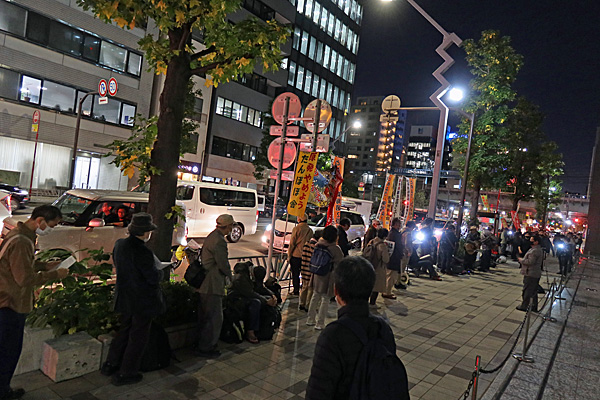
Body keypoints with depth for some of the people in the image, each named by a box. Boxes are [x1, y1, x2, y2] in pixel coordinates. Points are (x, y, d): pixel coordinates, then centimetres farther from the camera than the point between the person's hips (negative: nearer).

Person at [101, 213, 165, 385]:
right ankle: (125, 374, 22)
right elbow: (154, 278, -23)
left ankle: (110, 364, 38)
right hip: (143, 301, -8)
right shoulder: (142, 252, -28)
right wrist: (160, 272, -3)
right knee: (139, 336, 10)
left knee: (125, 330, 26)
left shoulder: (119, 244, -3)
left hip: (125, 298, 8)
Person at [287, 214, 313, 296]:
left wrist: (289, 255, -3)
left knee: (295, 274, 5)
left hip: (296, 255, -5)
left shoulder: (296, 228, -10)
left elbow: (292, 243, -10)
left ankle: (296, 291, 8)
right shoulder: (310, 230, 5)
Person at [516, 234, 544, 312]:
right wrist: (523, 260, 13)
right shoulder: (539, 249, 15)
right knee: (534, 291, 16)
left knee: (527, 290, -1)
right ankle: (534, 307, 23)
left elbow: (530, 262, -25)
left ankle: (524, 306, 6)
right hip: (536, 273, 10)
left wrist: (521, 260, -10)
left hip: (530, 274, -10)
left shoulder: (535, 251, -20)